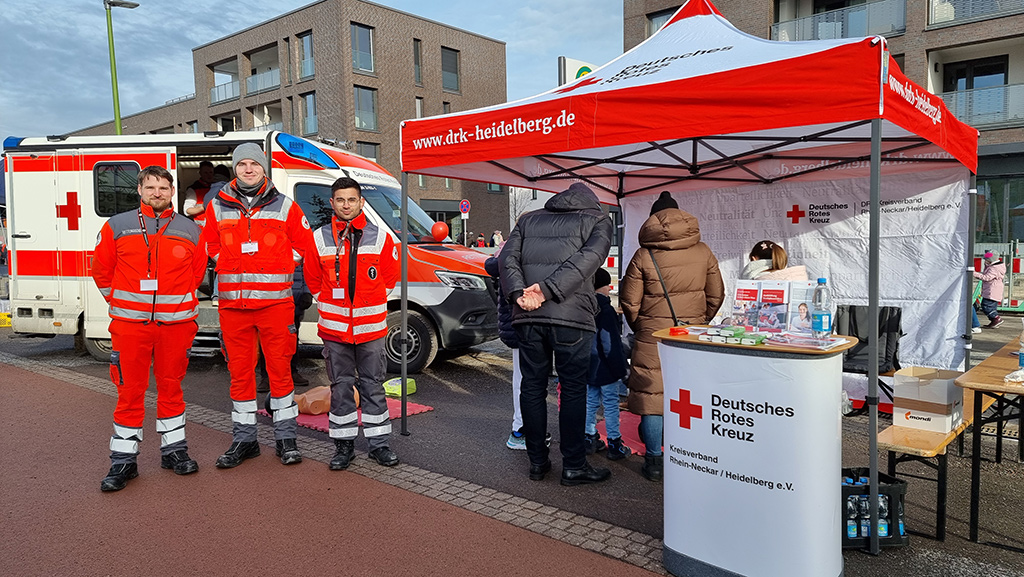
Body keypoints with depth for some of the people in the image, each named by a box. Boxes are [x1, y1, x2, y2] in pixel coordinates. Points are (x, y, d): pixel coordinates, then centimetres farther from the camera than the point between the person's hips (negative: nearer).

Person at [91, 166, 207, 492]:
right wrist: (120, 303, 8)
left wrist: (177, 303, 8)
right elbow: (102, 269, 11)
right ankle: (123, 460, 14)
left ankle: (174, 450, 24)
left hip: (176, 323, 1)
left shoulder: (190, 231, 6)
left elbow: (197, 272, 13)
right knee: (130, 391, 3)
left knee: (171, 386, 11)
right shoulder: (116, 227, 4)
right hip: (130, 324, -1)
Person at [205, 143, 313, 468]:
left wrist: (275, 268, 3)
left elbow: (303, 245, 9)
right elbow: (210, 246, 20)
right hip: (233, 303, 2)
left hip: (275, 301, -2)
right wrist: (235, 269, 9)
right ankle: (244, 439, 20)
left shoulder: (285, 206, 4)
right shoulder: (217, 206, 9)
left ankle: (285, 438, 14)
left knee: (280, 368, 2)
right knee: (239, 371, 8)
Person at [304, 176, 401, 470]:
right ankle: (344, 444, 19)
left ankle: (378, 443, 18)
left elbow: (391, 274, 10)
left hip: (371, 325, 0)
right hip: (334, 326, 1)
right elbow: (312, 277, 13)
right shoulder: (319, 238, 1)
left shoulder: (380, 237, 0)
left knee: (373, 385, 8)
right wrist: (330, 303, 9)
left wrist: (370, 301, 8)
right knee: (341, 386, 8)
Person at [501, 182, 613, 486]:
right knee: (573, 390, 5)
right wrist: (548, 289, -15)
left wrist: (519, 294, -7)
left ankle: (537, 461, 21)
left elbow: (507, 258, 5)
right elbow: (588, 258, -9)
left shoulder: (529, 219, 20)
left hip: (527, 316, 4)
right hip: (571, 316, -3)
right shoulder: (598, 220, 10)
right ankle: (573, 466, 11)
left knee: (532, 387, 12)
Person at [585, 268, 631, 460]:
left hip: (588, 368, 8)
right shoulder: (605, 310, -18)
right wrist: (620, 368, -14)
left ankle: (590, 439, 22)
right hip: (605, 369, -8)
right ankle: (614, 445, 5)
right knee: (611, 404, 0)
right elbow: (611, 343, -20)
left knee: (591, 402, 15)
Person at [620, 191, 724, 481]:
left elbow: (629, 301, -3)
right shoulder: (703, 252, 3)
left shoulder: (644, 255, -6)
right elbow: (716, 295, 10)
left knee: (651, 395, 5)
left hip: (652, 336, -3)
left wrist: (640, 327, 15)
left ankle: (654, 461, 10)